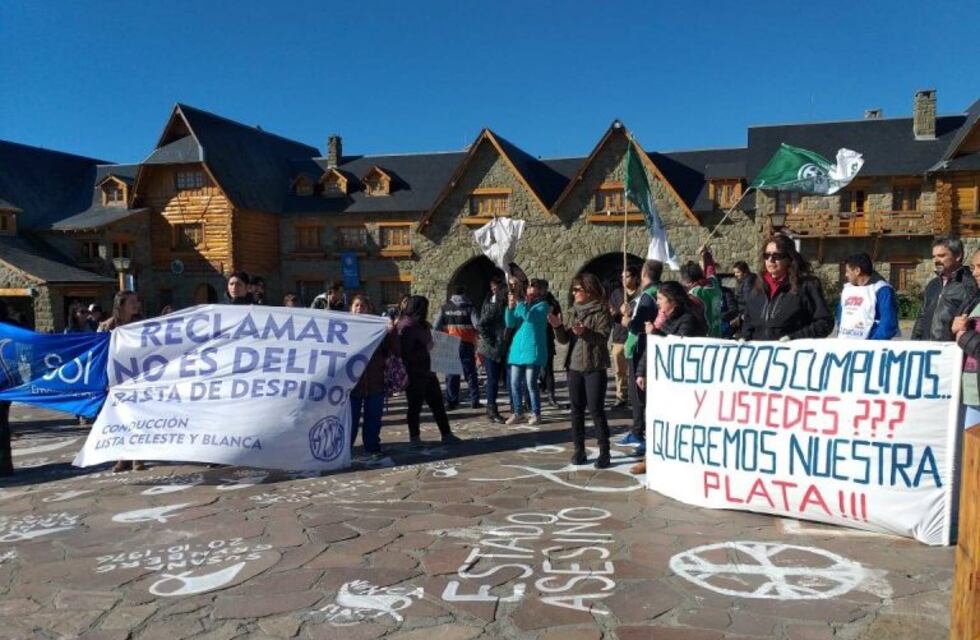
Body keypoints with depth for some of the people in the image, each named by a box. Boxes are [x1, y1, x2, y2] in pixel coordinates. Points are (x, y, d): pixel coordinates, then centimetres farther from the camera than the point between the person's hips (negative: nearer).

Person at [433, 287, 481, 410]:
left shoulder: (445, 308, 6)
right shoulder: (469, 307, 0)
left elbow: (435, 327, 0)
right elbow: (477, 324, -12)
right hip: (467, 344, -1)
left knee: (451, 374, 7)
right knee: (470, 373, 8)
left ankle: (451, 402, 5)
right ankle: (475, 401, 7)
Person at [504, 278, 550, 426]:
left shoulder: (542, 305, -1)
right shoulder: (521, 303, 15)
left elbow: (531, 317, -20)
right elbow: (510, 323, 5)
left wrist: (518, 302, -19)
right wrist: (511, 307, -10)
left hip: (533, 350, -6)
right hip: (517, 348, 6)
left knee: (530, 383, -6)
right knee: (515, 383, 5)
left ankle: (536, 414, 5)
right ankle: (518, 412, 16)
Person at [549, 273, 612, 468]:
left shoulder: (602, 311, -7)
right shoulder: (572, 312, 11)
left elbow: (603, 337, -17)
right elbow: (564, 339, 8)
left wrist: (585, 332, -33)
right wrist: (558, 327, -12)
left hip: (595, 368, -6)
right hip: (574, 367, 6)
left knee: (596, 410, -5)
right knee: (576, 410, 9)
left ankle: (604, 452, 4)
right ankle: (579, 450, 17)